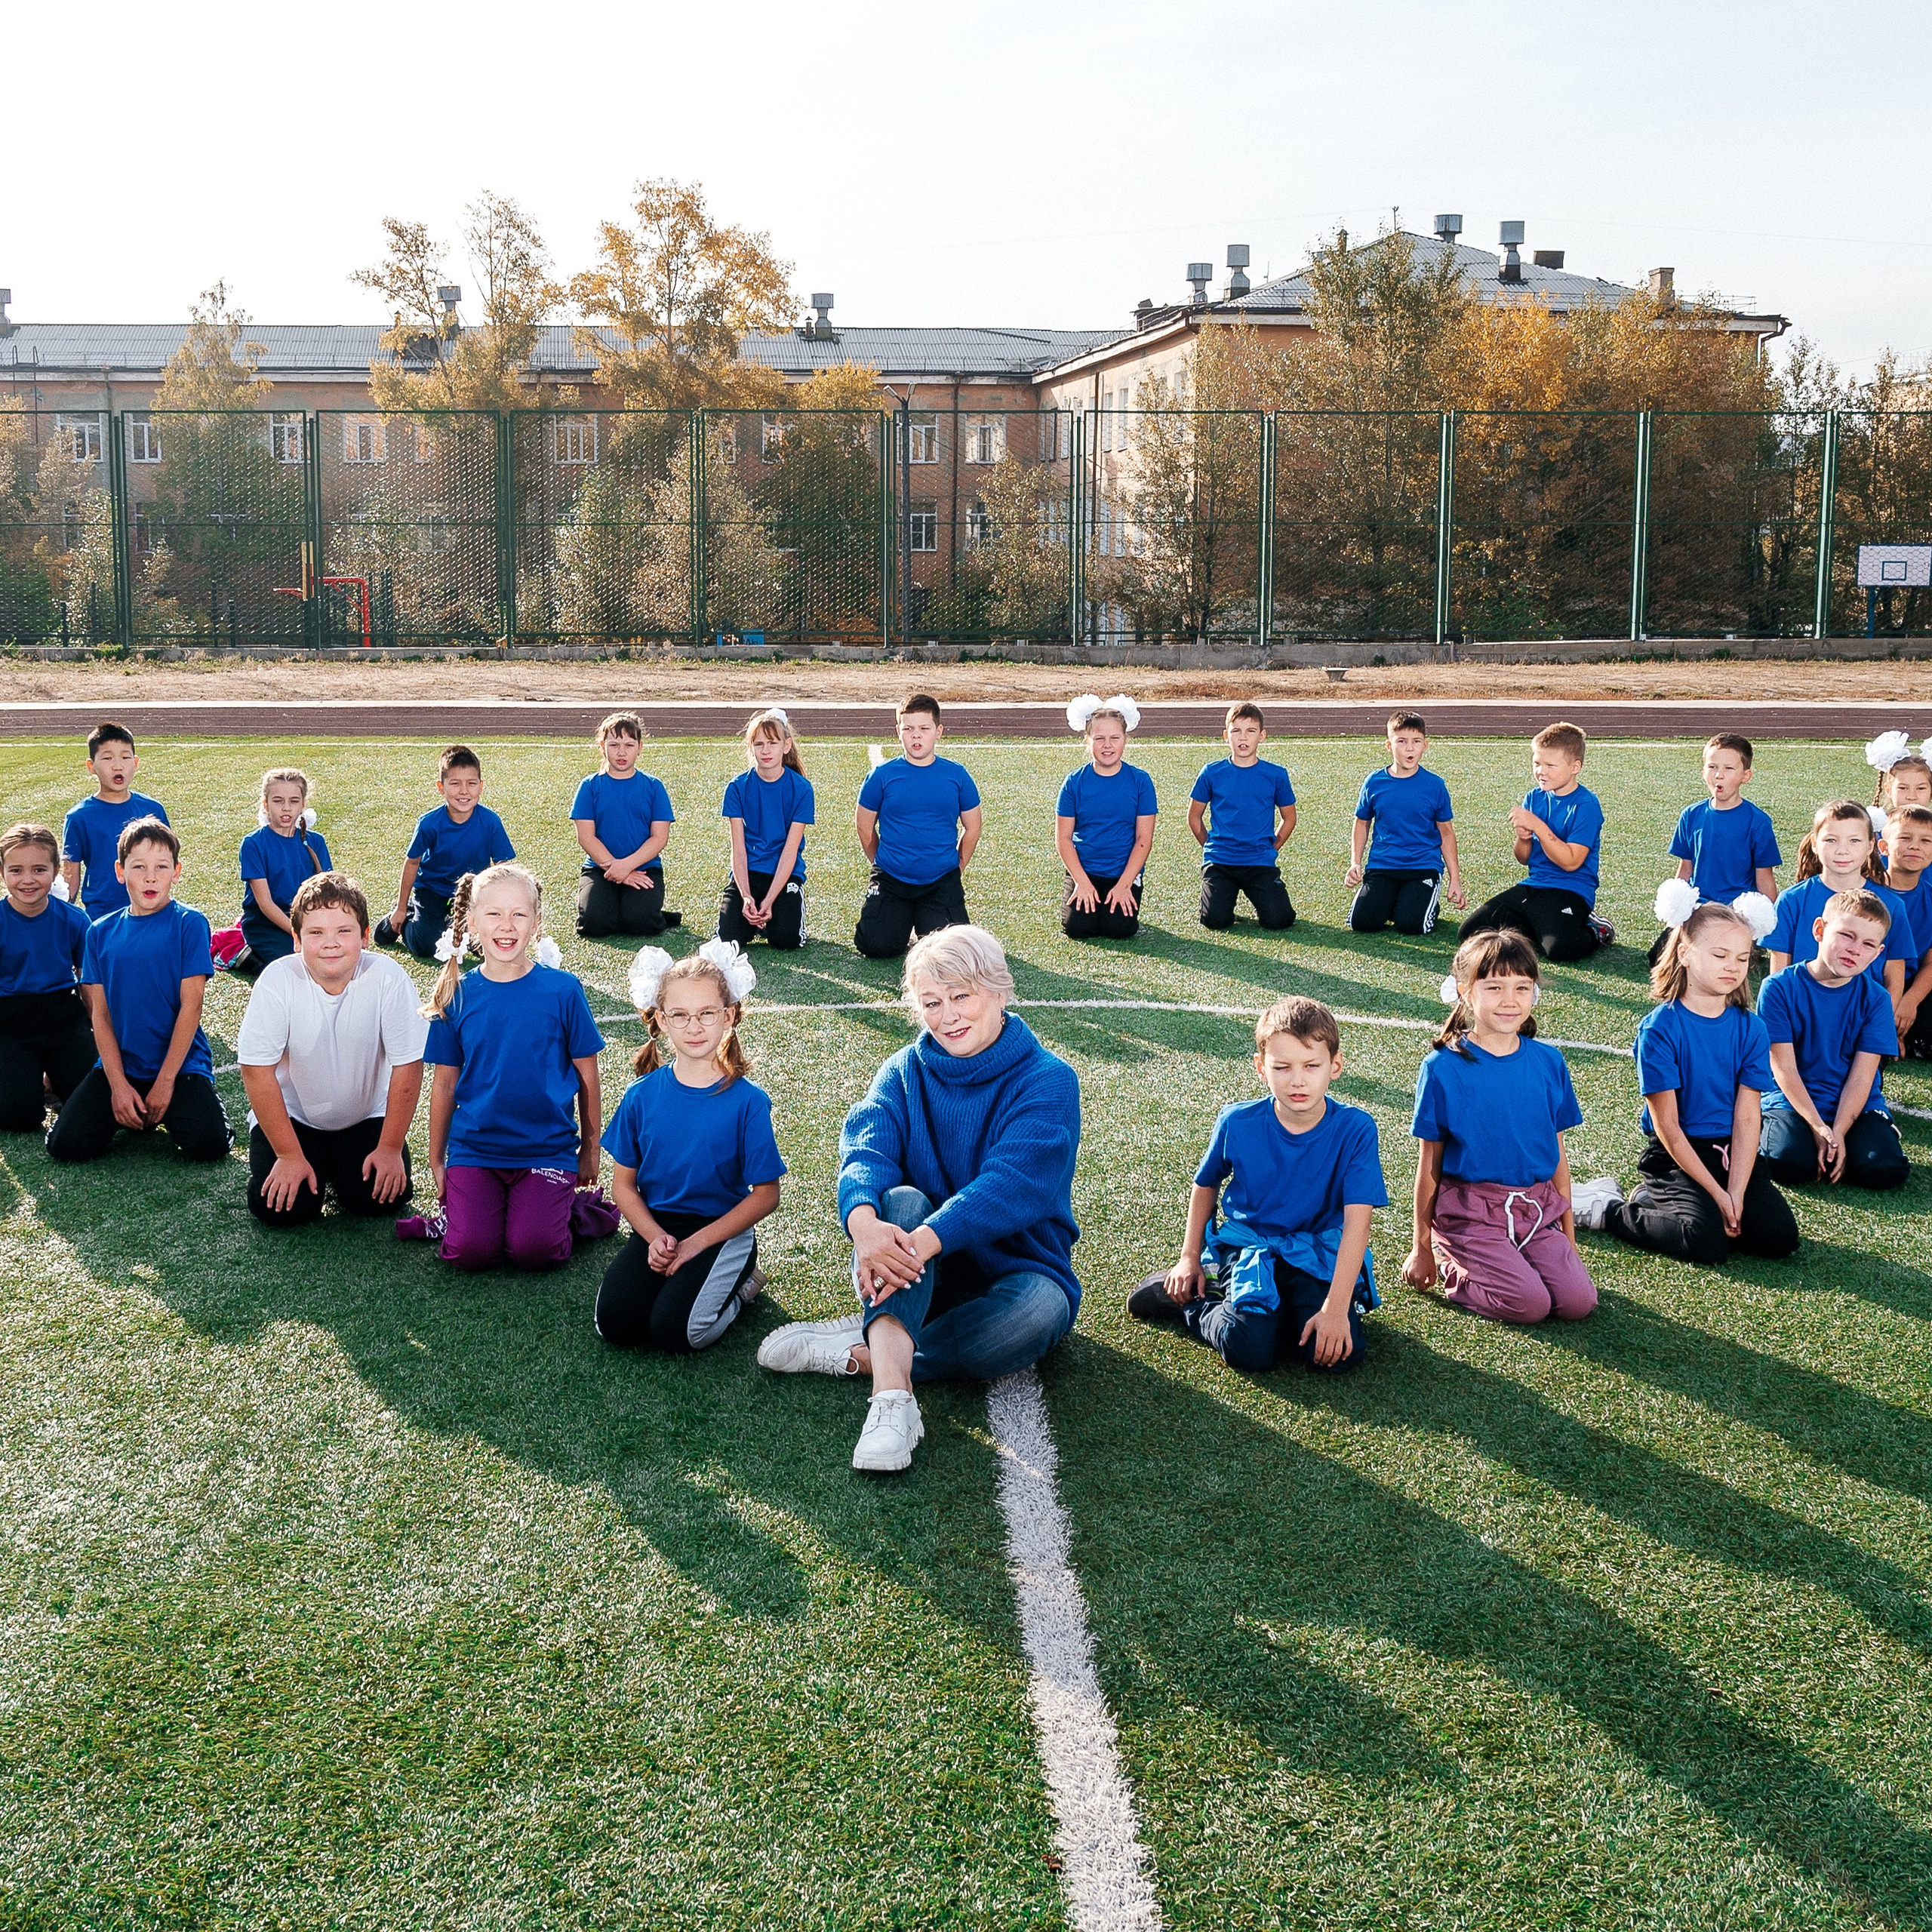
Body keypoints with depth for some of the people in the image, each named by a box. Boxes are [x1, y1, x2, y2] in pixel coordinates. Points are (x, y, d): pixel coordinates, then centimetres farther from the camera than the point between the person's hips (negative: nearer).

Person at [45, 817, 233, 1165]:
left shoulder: (189, 924, -4)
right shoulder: (101, 932, 6)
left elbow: (191, 1005, -8)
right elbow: (100, 1012, 3)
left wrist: (165, 1081, -11)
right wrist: (118, 1085, -8)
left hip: (180, 1063, -3)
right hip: (119, 1065, 3)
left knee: (208, 1144, -25)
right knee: (66, 1144, -15)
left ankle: (172, 1110, 9)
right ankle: (131, 1114, 13)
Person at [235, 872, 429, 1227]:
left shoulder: (388, 978, -23)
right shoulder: (278, 980, -24)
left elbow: (407, 1066, -15)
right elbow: (257, 1070, -18)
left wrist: (391, 1148, -13)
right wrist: (290, 1155, -17)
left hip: (367, 1114, 1)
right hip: (291, 1115, 0)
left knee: (383, 1196, -17)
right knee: (279, 1207, -17)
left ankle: (342, 1160, 16)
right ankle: (316, 1161, 16)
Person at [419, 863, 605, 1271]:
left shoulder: (562, 990, -6)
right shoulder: (457, 996, -1)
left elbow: (587, 1076, 2)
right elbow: (445, 1083, 7)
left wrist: (589, 1150, 7)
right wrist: (436, 1161, 11)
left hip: (548, 1147, -1)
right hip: (474, 1147, 1)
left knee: (533, 1250, -20)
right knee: (469, 1251, -17)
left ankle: (559, 1209, 11)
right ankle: (460, 1209, 14)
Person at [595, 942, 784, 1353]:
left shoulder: (748, 1102, -10)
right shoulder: (642, 1095, -2)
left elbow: (766, 1195, -6)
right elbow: (624, 1183, 4)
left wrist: (696, 1243, -14)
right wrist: (655, 1237, -14)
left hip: (722, 1230, -3)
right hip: (656, 1228, 3)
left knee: (674, 1331, -23)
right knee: (615, 1323, -19)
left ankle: (738, 1286, 6)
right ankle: (672, 1278, 9)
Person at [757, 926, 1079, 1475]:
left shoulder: (1048, 1081, -9)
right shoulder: (905, 1073, 2)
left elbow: (1010, 1183, -25)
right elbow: (864, 1151, -17)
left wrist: (924, 1242, -42)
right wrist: (864, 1223, -41)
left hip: (1014, 1269, -2)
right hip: (921, 1281, 2)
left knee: (1039, 1308, -36)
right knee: (901, 1200, -29)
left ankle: (860, 1353, -24)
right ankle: (891, 1393, -46)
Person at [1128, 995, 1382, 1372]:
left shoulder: (1355, 1129, -15)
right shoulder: (1237, 1124, -10)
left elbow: (1356, 1224, -19)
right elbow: (1206, 1185, 11)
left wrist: (1335, 1307, -26)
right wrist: (1190, 1259, 13)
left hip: (1320, 1255, 1)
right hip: (1249, 1247, 0)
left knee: (1337, 1354, -24)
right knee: (1250, 1351, -25)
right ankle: (1191, 1302, 5)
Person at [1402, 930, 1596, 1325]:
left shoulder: (1549, 1063, 4)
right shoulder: (1443, 1067, -7)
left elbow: (1558, 1155, 12)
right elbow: (1430, 1163, -1)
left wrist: (1568, 1237, 14)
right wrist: (1422, 1248, 5)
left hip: (1537, 1208, 4)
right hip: (1470, 1212, -4)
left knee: (1578, 1300, -14)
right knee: (1530, 1303, -21)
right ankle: (1453, 1270, 7)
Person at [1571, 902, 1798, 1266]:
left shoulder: (1751, 1029, 1)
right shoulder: (1661, 1028, -13)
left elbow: (1747, 1118, -5)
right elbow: (1667, 1125, -13)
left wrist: (1735, 1193, -16)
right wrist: (1718, 1195, -15)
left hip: (1733, 1154, 6)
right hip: (1674, 1155, -6)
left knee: (1780, 1238, -12)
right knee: (1709, 1245, -25)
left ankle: (1653, 1200, 6)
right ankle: (1607, 1207, -1)